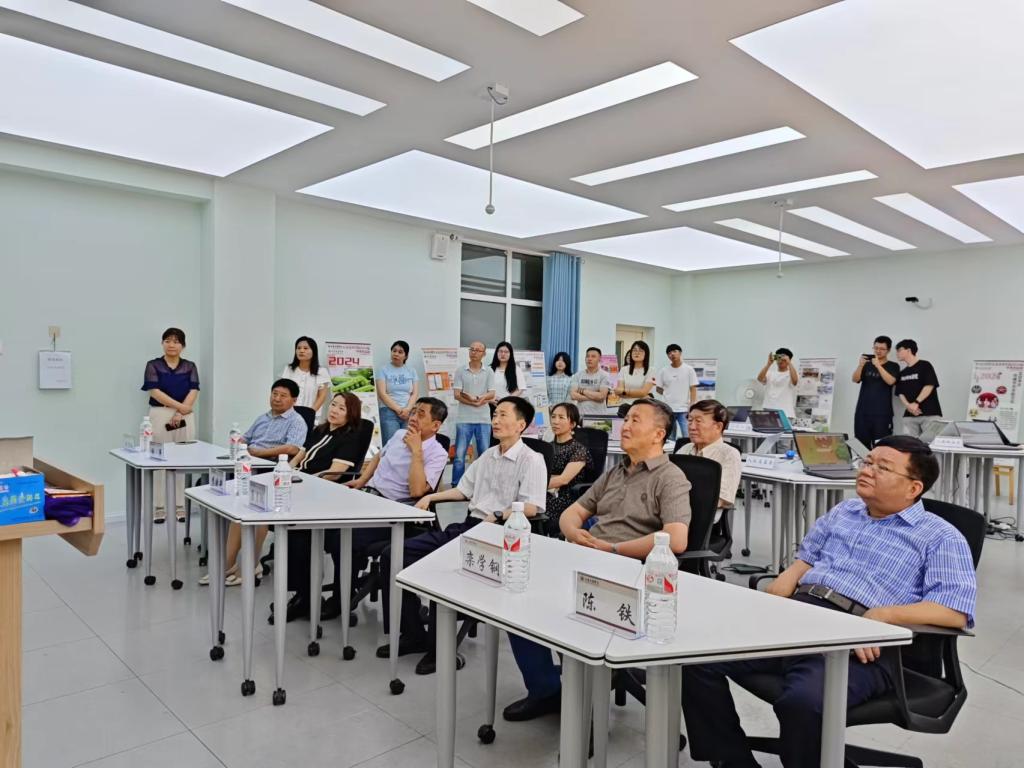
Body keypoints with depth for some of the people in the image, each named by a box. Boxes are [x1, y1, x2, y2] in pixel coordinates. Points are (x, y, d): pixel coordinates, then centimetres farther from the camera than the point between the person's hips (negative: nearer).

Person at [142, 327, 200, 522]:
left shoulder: (190, 366, 8)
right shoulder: (153, 365, 2)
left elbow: (193, 392, -1)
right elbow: (155, 392, -9)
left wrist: (180, 414, -14)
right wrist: (181, 406, -16)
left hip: (185, 418, 2)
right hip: (160, 416, -2)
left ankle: (181, 506, 12)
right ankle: (159, 508, 9)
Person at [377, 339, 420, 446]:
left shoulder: (411, 371, 12)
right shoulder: (384, 370, 4)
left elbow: (415, 393, 6)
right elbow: (382, 394, -4)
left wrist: (407, 410, -10)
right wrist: (398, 410, -10)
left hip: (409, 413, 2)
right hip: (389, 412, -2)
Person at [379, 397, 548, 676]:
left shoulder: (531, 460, -4)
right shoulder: (488, 455, 22)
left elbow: (530, 508, -15)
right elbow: (464, 490, 28)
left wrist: (496, 516, -25)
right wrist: (431, 497, 17)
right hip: (467, 525, 8)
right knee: (394, 555, -3)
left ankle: (439, 647, -10)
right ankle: (413, 634, 6)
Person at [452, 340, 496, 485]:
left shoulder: (489, 372, 5)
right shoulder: (460, 371, 3)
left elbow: (491, 394, -2)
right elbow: (457, 394, -4)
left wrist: (475, 397, -19)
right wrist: (474, 402, -16)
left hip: (484, 419, 1)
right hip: (464, 419, -1)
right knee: (459, 455, -1)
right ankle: (456, 485, 7)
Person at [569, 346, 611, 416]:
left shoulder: (604, 375, 0)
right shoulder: (577, 375, 8)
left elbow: (601, 396, -11)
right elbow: (573, 395, -3)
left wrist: (582, 391, -5)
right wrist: (594, 397, -8)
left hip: (599, 415, -2)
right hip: (581, 414, 2)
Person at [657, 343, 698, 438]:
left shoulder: (689, 370, 2)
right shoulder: (663, 371, 6)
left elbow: (693, 389, -1)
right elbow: (659, 390, 13)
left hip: (684, 410, -2)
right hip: (668, 409, 2)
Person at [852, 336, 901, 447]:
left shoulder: (893, 366, 6)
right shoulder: (867, 364, 13)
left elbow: (890, 381, -11)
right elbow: (855, 380, -1)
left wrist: (878, 365, -19)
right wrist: (860, 365, -18)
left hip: (882, 413, -3)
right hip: (862, 412, 3)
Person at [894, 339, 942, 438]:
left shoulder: (925, 366, 2)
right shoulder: (902, 373, 18)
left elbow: (929, 386, -8)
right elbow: (900, 393, 12)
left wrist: (916, 403, -14)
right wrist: (908, 406, -7)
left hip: (929, 414, -5)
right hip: (909, 416, 5)